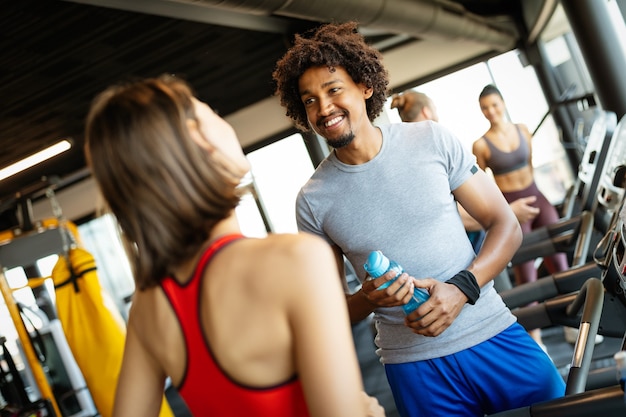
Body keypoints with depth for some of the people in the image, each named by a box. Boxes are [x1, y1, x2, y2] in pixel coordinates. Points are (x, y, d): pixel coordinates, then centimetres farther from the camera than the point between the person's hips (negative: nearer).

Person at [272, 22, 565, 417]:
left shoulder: (433, 141, -4)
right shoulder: (313, 200, -4)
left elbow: (506, 226, -1)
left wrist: (462, 288, -16)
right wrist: (367, 299, -17)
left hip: (492, 335, 1)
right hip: (414, 366, 0)